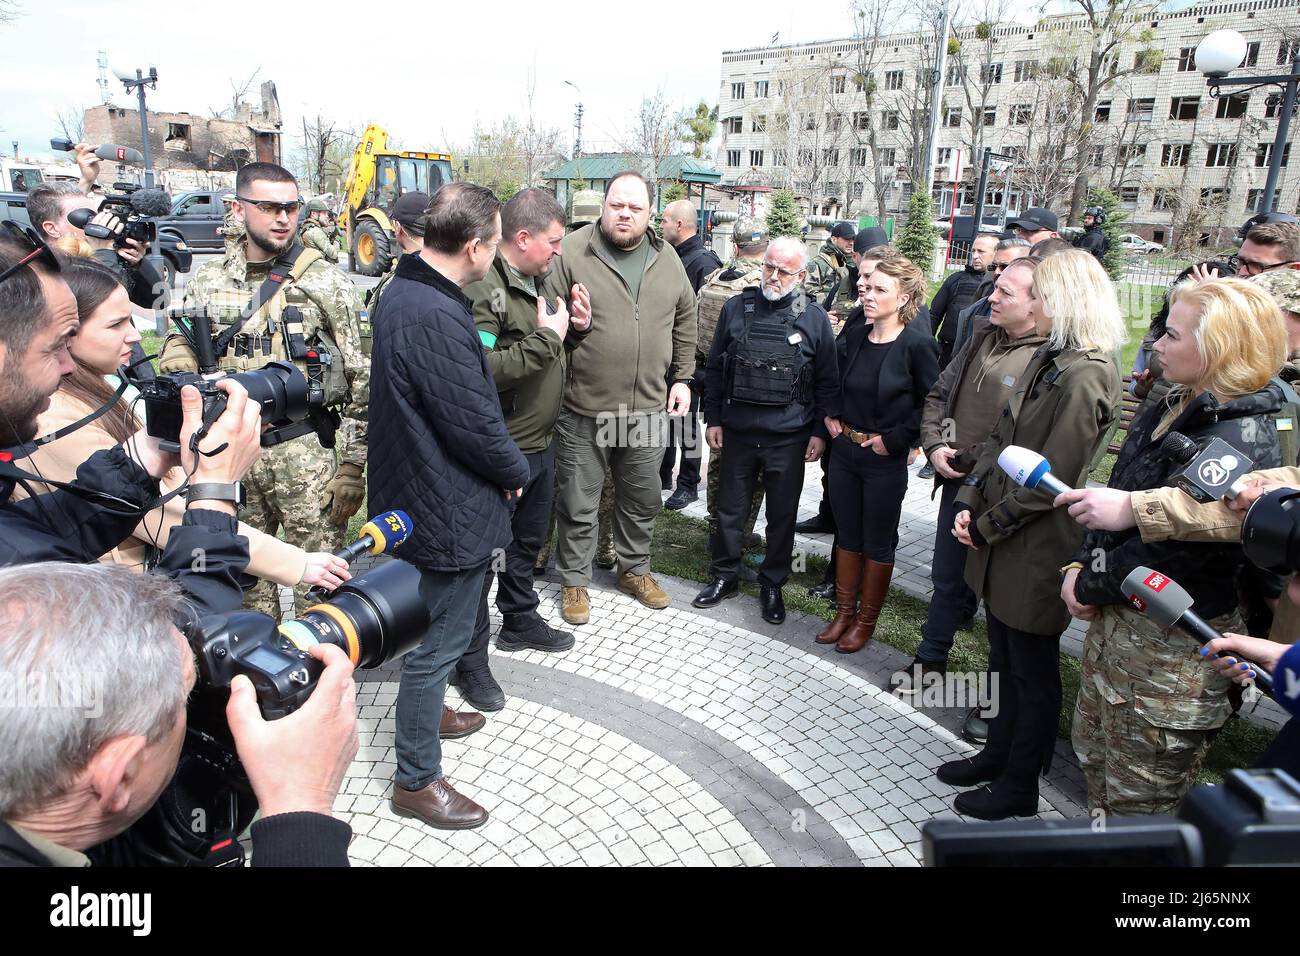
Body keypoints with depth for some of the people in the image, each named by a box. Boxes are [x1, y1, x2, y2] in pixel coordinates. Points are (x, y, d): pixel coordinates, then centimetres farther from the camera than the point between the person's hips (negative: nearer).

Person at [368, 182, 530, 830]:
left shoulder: (403, 290, 5)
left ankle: (426, 710, 51)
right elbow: (475, 425, -24)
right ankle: (416, 780, 23)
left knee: (430, 627, 28)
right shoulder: (437, 317, -29)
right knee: (438, 640, 5)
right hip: (451, 508, -11)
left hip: (415, 492, 11)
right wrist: (517, 472, -8)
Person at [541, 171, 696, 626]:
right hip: (583, 408, -4)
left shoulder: (667, 260, 7)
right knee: (578, 504, 9)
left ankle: (634, 570, 39)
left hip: (646, 409, 4)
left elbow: (684, 322, 16)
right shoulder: (571, 252, -7)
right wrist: (569, 323, -25)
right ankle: (574, 580, 28)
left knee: (642, 499, 18)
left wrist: (682, 377, 12)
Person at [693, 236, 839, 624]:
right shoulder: (736, 308, 3)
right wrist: (713, 419, 5)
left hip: (788, 437, -1)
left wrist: (819, 431, -2)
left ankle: (772, 585, 25)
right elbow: (716, 368, 8)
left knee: (782, 515, 9)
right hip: (737, 431, 2)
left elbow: (827, 382, 2)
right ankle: (724, 576, 28)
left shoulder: (815, 318, -1)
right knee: (730, 509, 12)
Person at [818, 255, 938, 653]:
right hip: (844, 449, 5)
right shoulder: (854, 335, 0)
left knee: (878, 542, 10)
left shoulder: (918, 344, -15)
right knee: (847, 534, 16)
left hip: (884, 459, -5)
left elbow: (930, 404, -10)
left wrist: (895, 439, -14)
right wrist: (831, 415, 6)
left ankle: (866, 620, 25)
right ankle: (844, 611, 31)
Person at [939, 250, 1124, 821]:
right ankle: (998, 757, 41)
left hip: (1037, 547, -9)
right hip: (1000, 538, 9)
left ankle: (1018, 788, 27)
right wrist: (969, 503, 0)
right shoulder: (1047, 359, 9)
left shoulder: (1084, 376, -21)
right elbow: (1001, 437, 10)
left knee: (1032, 671, 9)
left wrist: (987, 525, -12)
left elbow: (1051, 480, -21)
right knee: (1003, 659, 22)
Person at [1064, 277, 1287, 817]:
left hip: (1171, 645, -9)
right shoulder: (1174, 410, 6)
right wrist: (1081, 565, -5)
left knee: (1139, 799, 11)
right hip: (1117, 617, 9)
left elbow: (1168, 552, -23)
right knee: (1093, 751, 25)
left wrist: (1089, 586, -10)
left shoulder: (1238, 441, -23)